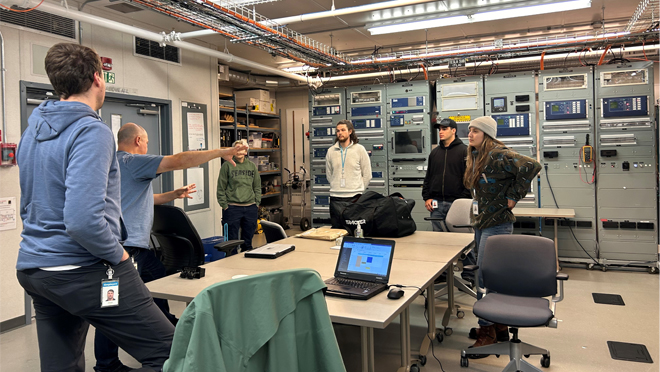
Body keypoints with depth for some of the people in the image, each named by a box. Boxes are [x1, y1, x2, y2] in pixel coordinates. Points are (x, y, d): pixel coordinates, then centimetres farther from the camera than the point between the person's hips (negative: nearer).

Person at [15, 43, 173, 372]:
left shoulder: (33, 130, 12)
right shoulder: (91, 132, -17)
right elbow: (83, 220, -28)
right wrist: (117, 254, -12)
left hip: (32, 269, 10)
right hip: (81, 272, -9)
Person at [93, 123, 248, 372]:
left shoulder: (121, 163, 22)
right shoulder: (131, 161, -11)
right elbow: (178, 161, -19)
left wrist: (173, 195, 27)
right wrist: (221, 152, -16)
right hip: (125, 246, -11)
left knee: (158, 277, 19)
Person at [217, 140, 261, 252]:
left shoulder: (252, 166, 11)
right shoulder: (227, 165, -1)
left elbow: (257, 187, 15)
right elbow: (221, 188, -1)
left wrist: (257, 203, 7)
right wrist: (224, 205, -6)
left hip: (251, 208, 4)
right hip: (232, 207, -3)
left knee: (248, 240, 12)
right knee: (232, 240, 1)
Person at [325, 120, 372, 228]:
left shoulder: (359, 149, 1)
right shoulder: (331, 151, 8)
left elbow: (367, 174, 5)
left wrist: (358, 189, 4)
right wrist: (336, 187, 10)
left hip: (354, 197, -2)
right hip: (336, 198, 2)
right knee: (337, 229, 6)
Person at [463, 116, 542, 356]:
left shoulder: (498, 155, -16)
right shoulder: (475, 157, 11)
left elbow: (531, 166, -26)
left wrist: (513, 196, -19)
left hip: (497, 224, -9)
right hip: (480, 223, 9)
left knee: (485, 277, -7)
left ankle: (487, 332, 6)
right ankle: (499, 326, 29)